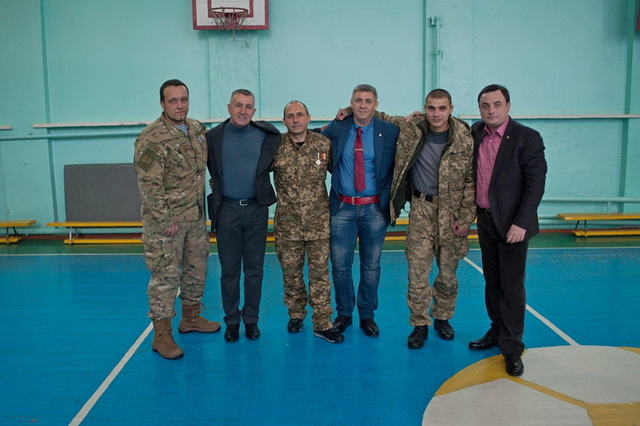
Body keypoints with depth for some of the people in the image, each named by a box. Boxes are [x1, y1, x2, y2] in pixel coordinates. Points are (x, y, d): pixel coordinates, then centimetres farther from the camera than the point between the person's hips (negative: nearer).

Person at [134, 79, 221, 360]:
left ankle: (191, 317, 35)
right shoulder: (151, 138, -16)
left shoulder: (197, 129, 6)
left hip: (195, 216, 8)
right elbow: (149, 185, -19)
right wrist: (166, 219, -18)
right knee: (165, 274, -1)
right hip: (165, 219, -7)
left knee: (196, 267, 17)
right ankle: (161, 335, 10)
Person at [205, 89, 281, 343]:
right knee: (229, 271, 9)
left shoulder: (266, 135, 0)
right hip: (226, 210, 0)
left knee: (254, 270, 9)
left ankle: (251, 320, 23)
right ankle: (232, 321, 23)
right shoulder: (213, 137, -1)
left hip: (256, 209, 1)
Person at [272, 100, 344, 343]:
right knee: (291, 272, 12)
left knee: (320, 272, 3)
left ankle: (322, 324, 12)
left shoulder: (324, 144, -2)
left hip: (319, 222, 0)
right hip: (287, 223, 1)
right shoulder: (275, 147, -3)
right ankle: (296, 315, 31)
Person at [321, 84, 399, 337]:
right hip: (342, 207, 1)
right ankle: (344, 314, 24)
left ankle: (367, 315, 25)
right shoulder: (336, 129, 2)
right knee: (340, 265, 6)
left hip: (374, 209, -1)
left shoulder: (390, 132, -1)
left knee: (371, 266, 10)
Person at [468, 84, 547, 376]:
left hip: (512, 223, -5)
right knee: (492, 281, 15)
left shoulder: (527, 138, -11)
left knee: (512, 286, -1)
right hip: (485, 219, 6)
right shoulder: (476, 133, 5)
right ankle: (497, 331, 30)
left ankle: (512, 347, 10)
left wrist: (521, 223, -20)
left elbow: (536, 184, -14)